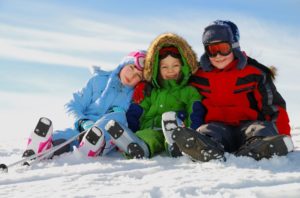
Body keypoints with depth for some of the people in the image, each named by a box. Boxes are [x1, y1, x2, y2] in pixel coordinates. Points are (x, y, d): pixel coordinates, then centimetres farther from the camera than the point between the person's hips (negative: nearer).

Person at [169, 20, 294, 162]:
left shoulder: (254, 73, 7)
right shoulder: (198, 77, 13)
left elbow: (274, 106, 6)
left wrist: (283, 135, -6)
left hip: (249, 124, 0)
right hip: (216, 126, 0)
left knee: (262, 131, -32)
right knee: (205, 132, -33)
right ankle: (208, 150, -68)